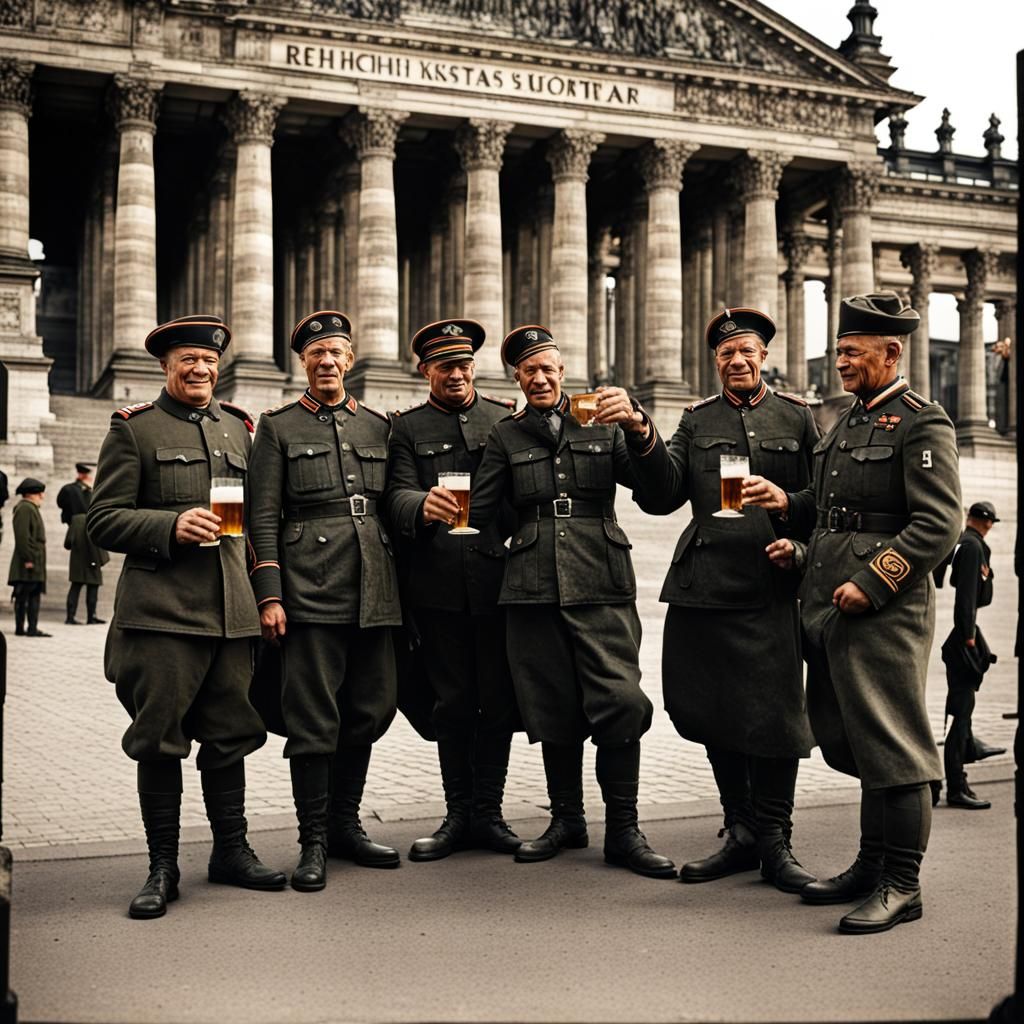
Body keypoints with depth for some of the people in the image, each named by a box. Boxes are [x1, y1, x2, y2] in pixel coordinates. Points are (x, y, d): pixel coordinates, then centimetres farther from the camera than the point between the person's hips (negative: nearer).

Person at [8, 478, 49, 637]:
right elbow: (22, 536, -19)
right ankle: (20, 628, -3)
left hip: (36, 562, 10)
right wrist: (28, 559, -21)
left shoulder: (32, 509, 21)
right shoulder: (24, 508, -11)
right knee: (23, 596, -6)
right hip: (28, 562, -10)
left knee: (35, 595, 8)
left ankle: (32, 628, 8)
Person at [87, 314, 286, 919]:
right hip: (161, 611, -4)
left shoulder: (239, 428, 17)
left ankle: (232, 850, 23)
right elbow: (103, 521, -1)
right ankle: (163, 868, 12)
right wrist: (172, 525, -17)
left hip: (232, 611, 4)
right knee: (159, 741, 1)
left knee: (229, 735, 10)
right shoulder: (134, 428, 3)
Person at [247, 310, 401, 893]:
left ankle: (345, 826, 23)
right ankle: (314, 842, 9)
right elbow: (263, 518, 1)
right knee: (313, 719, -3)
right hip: (310, 591, -4)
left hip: (374, 593, 4)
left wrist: (399, 586, 12)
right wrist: (269, 596, -8)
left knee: (371, 709, 8)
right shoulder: (279, 428, 7)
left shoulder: (378, 427, 17)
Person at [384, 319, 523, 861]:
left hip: (497, 577, 1)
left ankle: (487, 812, 14)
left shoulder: (506, 418, 10)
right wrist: (422, 506, -29)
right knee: (452, 701, 6)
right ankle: (459, 814, 17)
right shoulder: (407, 429, 8)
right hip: (439, 586, 0)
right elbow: (398, 498, -6)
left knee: (498, 700, 3)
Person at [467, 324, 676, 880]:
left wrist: (639, 430, -16)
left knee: (620, 702, -11)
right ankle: (566, 819, 23)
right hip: (533, 588, 1)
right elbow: (479, 512, 11)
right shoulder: (505, 436, 14)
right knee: (553, 709, 5)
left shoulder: (603, 426, 12)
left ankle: (622, 831, 0)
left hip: (601, 585, -1)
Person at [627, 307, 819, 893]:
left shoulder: (797, 418, 11)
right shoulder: (698, 421, 14)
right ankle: (741, 833, 23)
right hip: (704, 587, 3)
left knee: (774, 713, -4)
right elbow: (661, 498, 3)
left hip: (771, 590, -2)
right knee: (709, 710, 7)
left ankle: (774, 844, 9)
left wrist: (785, 505, -10)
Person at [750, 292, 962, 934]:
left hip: (884, 609, -9)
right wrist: (788, 504, 9)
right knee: (855, 741, 15)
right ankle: (872, 868, 27)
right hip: (830, 606, 9)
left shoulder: (922, 423, -8)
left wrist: (871, 583, -20)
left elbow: (940, 523, -16)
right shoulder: (849, 422, 18)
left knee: (893, 747, -4)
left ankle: (901, 886, 5)